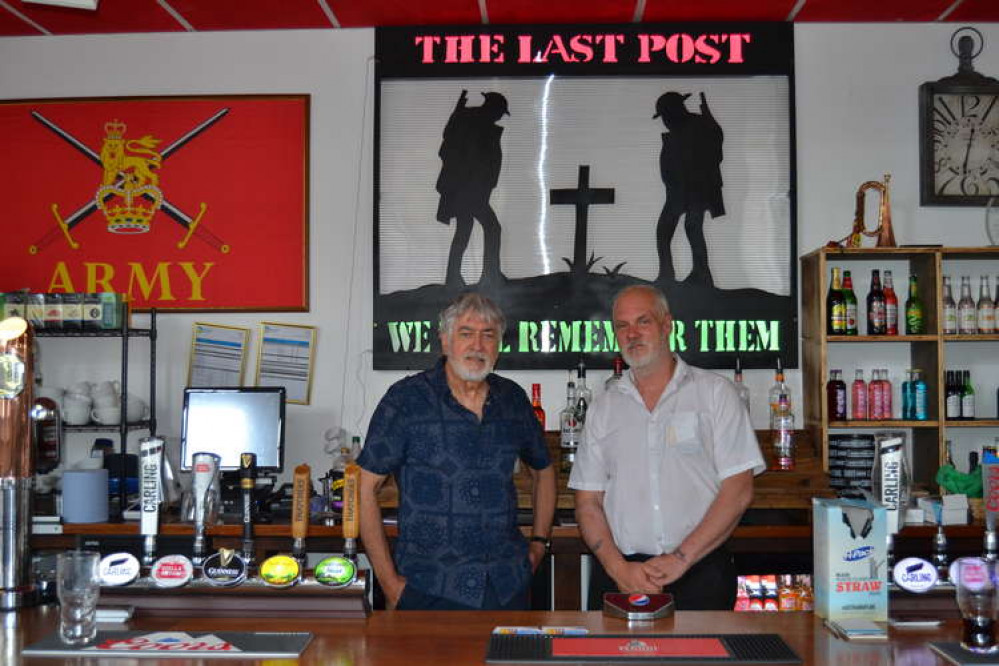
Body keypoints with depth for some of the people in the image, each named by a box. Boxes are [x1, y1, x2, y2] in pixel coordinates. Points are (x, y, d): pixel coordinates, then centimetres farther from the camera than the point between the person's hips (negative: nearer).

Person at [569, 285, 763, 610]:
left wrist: (681, 558, -12)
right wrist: (619, 567, -8)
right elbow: (588, 502, 8)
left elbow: (738, 490, -4)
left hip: (700, 575, -2)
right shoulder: (604, 407, 10)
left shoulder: (715, 392, 3)